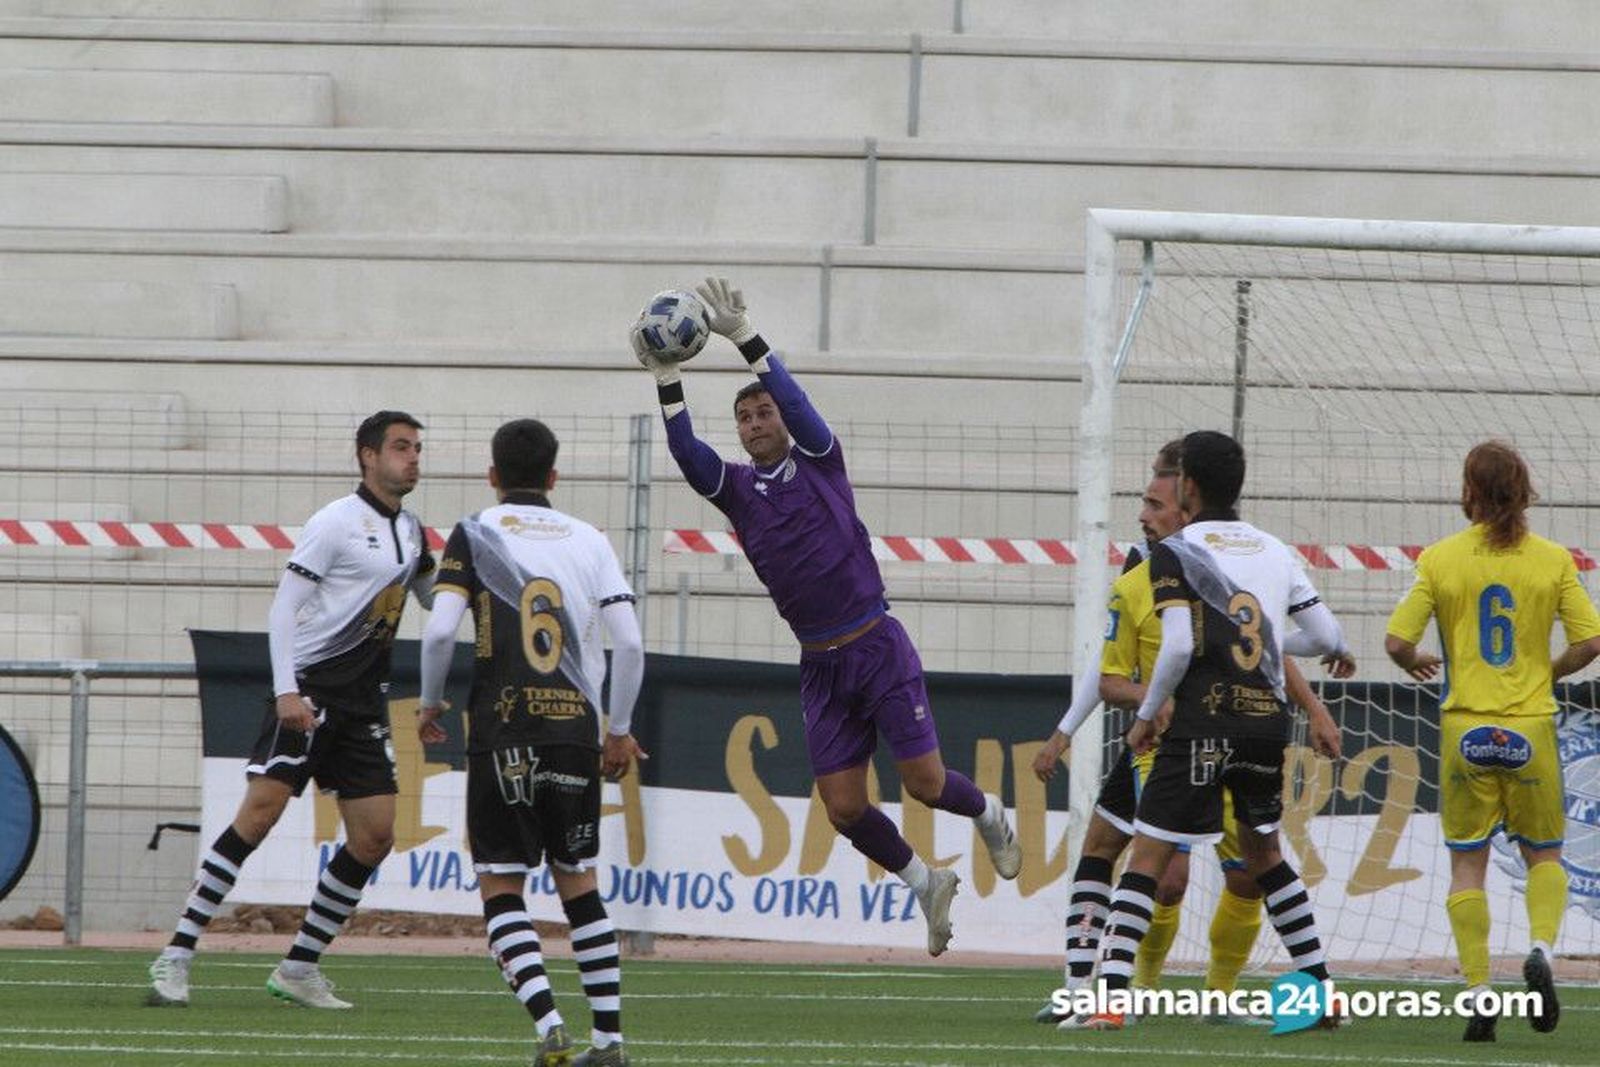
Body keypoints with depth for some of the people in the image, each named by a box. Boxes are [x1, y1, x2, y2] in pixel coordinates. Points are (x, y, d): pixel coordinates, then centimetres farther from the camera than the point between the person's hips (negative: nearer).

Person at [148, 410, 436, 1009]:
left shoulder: (410, 531, 16)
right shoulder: (337, 522, -8)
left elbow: (434, 598, 33)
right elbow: (283, 607, -11)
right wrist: (286, 691, -22)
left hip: (363, 701, 8)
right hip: (311, 686, -8)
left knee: (375, 836, 1)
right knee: (261, 811, -18)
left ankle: (299, 969, 11)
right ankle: (176, 958, -17)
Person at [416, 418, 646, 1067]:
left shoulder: (475, 534, 1)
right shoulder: (589, 541, 9)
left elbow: (440, 630, -10)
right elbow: (629, 642, 2)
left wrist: (430, 703, 7)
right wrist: (619, 728, 14)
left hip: (504, 737, -3)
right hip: (577, 733, 3)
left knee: (500, 886, 2)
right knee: (578, 880, 16)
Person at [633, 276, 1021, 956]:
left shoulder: (817, 462, 0)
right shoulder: (736, 489, 7)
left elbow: (794, 400, -17)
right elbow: (685, 450, -9)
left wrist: (745, 338, -27)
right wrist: (666, 379, -21)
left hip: (877, 647, -4)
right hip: (820, 666, 4)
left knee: (924, 783, -5)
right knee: (844, 808, -2)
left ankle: (988, 815, 28)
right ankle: (925, 885, 21)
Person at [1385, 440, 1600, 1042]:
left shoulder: (1440, 560, -3)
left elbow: (1396, 641, -6)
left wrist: (1416, 665, 17)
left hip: (1466, 729, 0)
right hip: (1531, 727, 0)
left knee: (1467, 864, 8)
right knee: (1543, 855, 16)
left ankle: (1479, 992, 0)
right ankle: (1540, 948, -10)